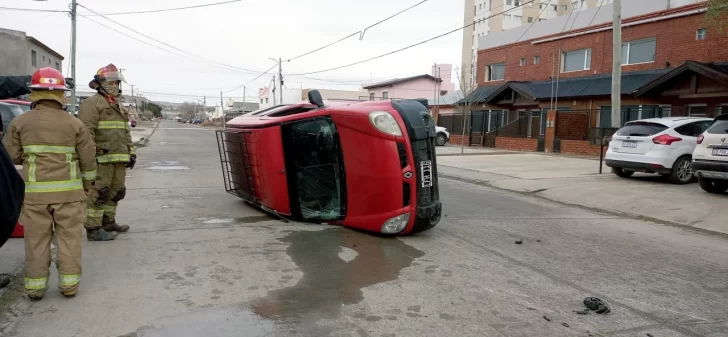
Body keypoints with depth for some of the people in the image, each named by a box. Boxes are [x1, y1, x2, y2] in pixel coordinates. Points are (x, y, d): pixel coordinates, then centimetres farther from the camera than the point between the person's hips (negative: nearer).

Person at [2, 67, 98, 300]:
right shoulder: (74, 124, -3)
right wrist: (88, 183, 16)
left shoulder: (20, 123, -2)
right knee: (69, 238, 8)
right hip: (68, 190, 0)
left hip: (34, 191, 1)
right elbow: (88, 158, 1)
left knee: (37, 240, 10)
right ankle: (69, 285, 13)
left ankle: (35, 287, 16)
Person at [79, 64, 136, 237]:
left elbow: (126, 132, 26)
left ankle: (108, 222, 27)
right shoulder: (92, 103, -6)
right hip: (101, 158, -9)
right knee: (98, 193, -7)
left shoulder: (119, 106, 23)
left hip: (119, 158, 9)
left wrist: (131, 152, 20)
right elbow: (86, 131, -15)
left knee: (115, 191, 15)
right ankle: (93, 229, -2)